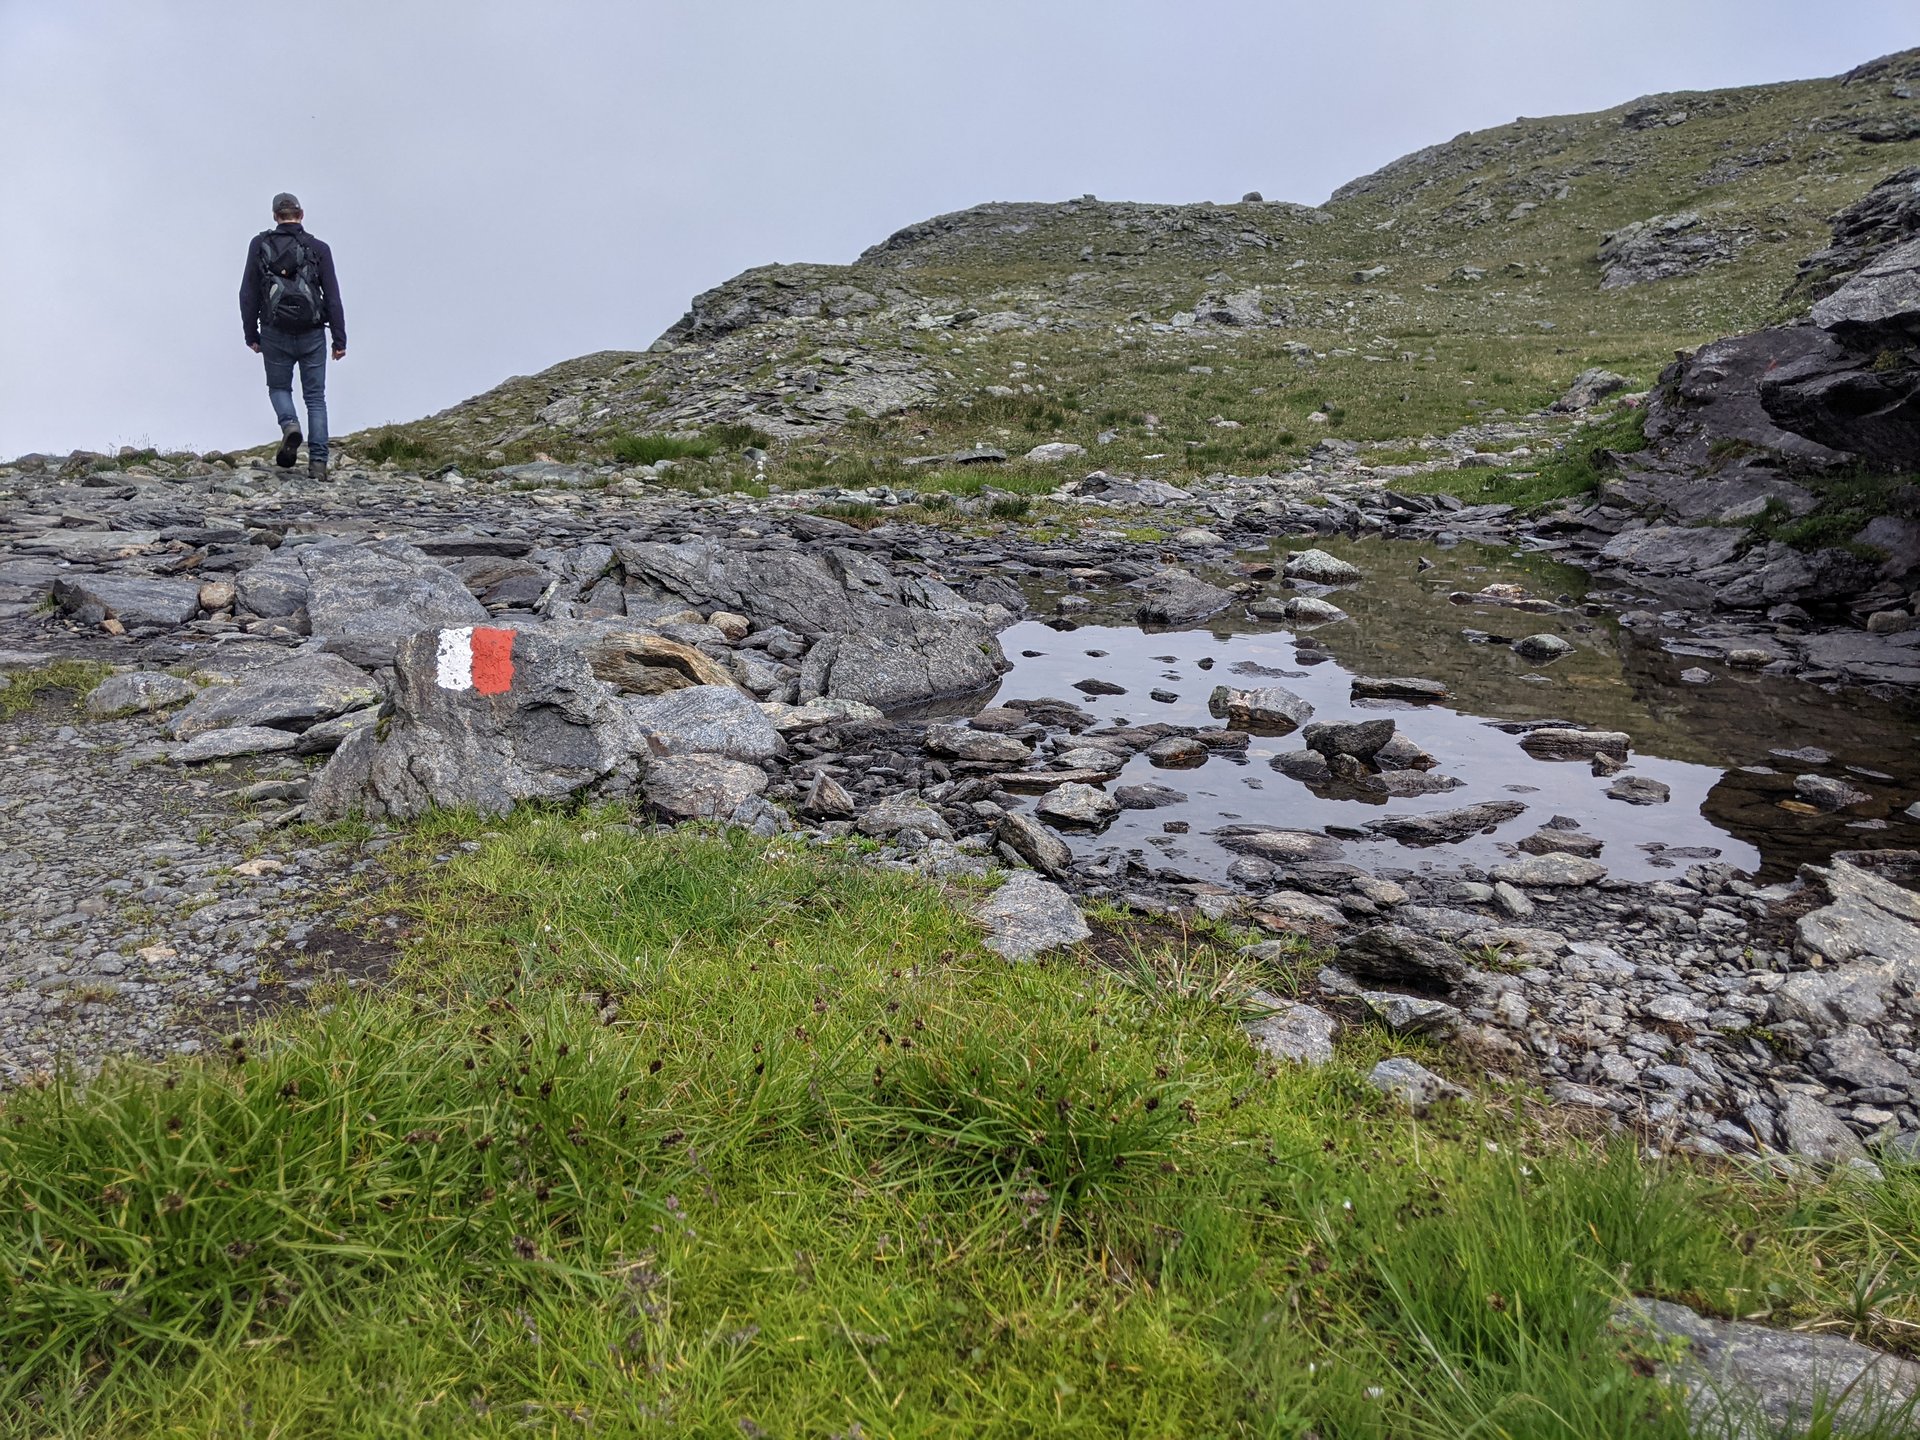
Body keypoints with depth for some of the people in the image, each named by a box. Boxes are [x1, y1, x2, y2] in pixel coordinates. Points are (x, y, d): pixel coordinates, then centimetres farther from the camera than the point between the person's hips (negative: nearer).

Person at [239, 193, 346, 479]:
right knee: (315, 396, 6)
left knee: (278, 387, 19)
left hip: (275, 334, 0)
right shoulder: (318, 248, 1)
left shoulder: (260, 245, 4)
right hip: (313, 335, 0)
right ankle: (318, 461, -2)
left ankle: (289, 425, -12)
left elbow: (248, 294, 3)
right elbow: (333, 298, -2)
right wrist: (340, 339, 2)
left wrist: (251, 334, 10)